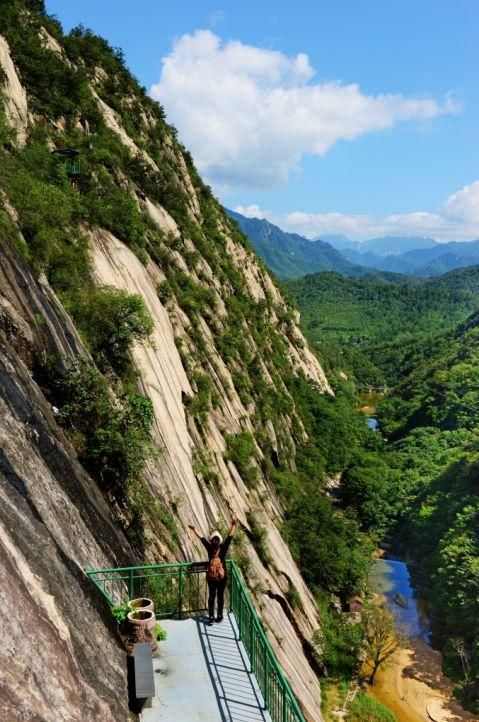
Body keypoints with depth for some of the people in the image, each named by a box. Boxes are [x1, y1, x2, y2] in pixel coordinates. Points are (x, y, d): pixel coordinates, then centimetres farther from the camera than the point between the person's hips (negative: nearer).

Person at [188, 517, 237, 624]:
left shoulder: (223, 547, -3)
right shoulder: (209, 547, -3)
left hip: (222, 577, 0)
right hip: (211, 577, 0)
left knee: (220, 596, 12)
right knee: (211, 596, 10)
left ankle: (220, 615, 25)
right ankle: (211, 616, 21)